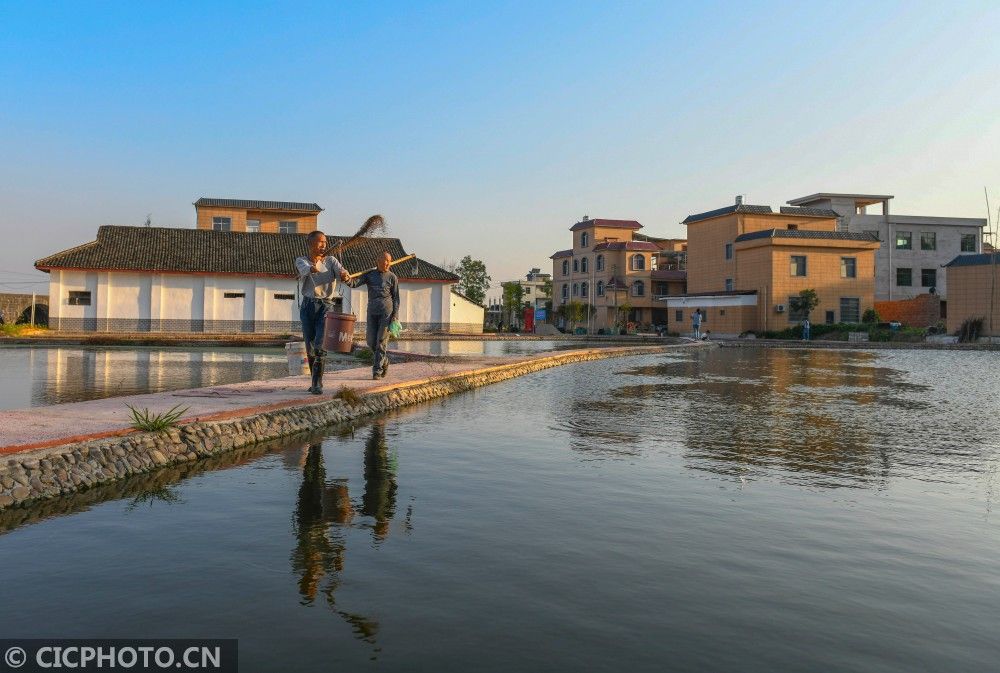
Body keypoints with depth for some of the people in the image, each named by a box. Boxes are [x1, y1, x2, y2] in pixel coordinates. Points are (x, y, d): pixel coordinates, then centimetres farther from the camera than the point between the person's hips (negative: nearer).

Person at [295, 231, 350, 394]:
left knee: (320, 345, -14)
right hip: (307, 306, 1)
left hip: (325, 305, -1)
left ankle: (317, 383, -12)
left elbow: (341, 270, -12)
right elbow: (304, 269, -20)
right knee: (310, 347, 7)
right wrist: (311, 269, -44)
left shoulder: (330, 260, 6)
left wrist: (344, 274, -37)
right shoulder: (301, 261, 4)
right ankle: (314, 381, 22)